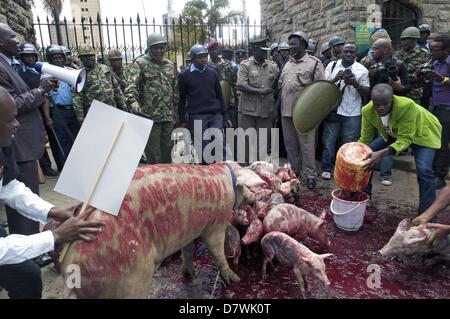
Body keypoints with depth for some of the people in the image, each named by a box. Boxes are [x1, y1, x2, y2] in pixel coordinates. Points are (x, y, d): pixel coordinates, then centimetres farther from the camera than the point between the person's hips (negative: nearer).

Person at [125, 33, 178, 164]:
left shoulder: (170, 65, 15)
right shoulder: (140, 63, -3)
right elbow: (131, 85, -16)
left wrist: (175, 108, 22)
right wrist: (133, 101, -34)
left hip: (168, 116, 5)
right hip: (149, 116, -5)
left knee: (167, 149, 14)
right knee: (153, 153, -1)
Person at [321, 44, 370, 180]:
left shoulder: (362, 70, 1)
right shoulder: (332, 66, 5)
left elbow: (366, 93, 1)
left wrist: (356, 84, -18)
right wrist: (335, 79, -16)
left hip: (352, 113, -1)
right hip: (333, 110, 1)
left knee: (350, 143, 5)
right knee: (329, 141, 6)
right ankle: (326, 168, 18)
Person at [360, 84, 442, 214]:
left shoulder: (407, 106, -40)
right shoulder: (367, 111, -25)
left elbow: (405, 139, -39)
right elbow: (365, 139, -15)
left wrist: (382, 153, -54)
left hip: (422, 133, -5)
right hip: (392, 133, 5)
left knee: (424, 170, -23)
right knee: (366, 156, -2)